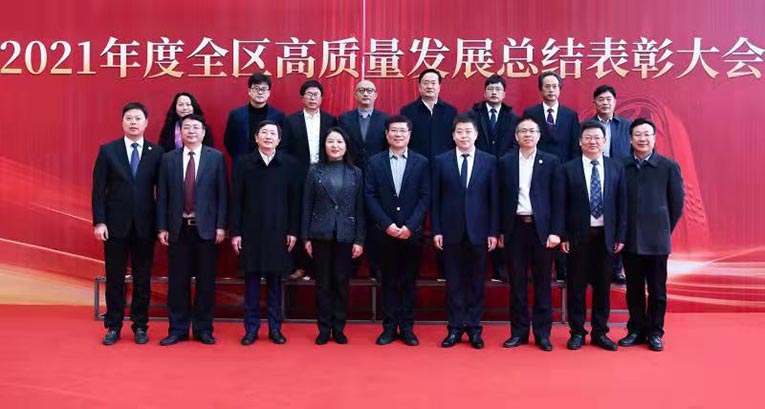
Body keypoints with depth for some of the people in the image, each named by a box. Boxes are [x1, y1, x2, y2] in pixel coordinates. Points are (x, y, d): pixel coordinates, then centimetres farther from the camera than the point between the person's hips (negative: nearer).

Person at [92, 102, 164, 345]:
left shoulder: (156, 153, 3)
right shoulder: (108, 151, 3)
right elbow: (99, 189, 1)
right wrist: (99, 222, -6)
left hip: (145, 225, 0)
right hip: (115, 224, 0)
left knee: (142, 279, 7)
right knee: (115, 279, 7)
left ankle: (140, 326, 19)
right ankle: (113, 327, 19)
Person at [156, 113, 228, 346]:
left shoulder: (216, 158, 2)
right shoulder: (168, 159, 7)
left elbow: (222, 194, 0)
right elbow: (162, 196, 6)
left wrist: (221, 226, -6)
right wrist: (162, 228, 1)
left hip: (206, 228, -1)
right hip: (178, 228, 1)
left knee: (206, 281, 5)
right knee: (177, 281, 6)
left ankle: (203, 329, 17)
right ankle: (178, 329, 18)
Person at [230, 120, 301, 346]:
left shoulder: (289, 164, 2)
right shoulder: (244, 164, 2)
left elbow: (294, 199, 2)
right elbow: (236, 200, 1)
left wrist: (293, 231, -1)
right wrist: (235, 232, -3)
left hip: (279, 231, 0)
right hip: (251, 231, 0)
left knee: (275, 281, 8)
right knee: (251, 281, 5)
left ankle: (275, 328, 17)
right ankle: (251, 328, 15)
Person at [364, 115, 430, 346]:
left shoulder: (421, 163, 3)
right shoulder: (375, 162, 4)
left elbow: (425, 197, -2)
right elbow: (370, 196, -1)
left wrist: (409, 226, -12)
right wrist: (387, 224, -11)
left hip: (412, 232, 0)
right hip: (385, 232, 0)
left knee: (409, 281, 7)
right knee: (389, 281, 7)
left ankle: (407, 327, 16)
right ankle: (389, 327, 15)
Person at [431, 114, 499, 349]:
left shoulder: (489, 161, 2)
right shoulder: (441, 161, 3)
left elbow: (494, 199, 1)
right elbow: (435, 198, 3)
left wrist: (494, 232, -3)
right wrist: (436, 230, -3)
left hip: (478, 231, 0)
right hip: (451, 231, 0)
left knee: (476, 282, 7)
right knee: (454, 282, 7)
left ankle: (474, 329, 18)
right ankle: (455, 328, 17)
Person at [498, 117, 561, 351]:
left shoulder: (551, 162, 3)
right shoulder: (505, 162, 7)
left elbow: (557, 199, 0)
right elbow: (502, 199, 7)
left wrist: (555, 231, -7)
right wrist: (500, 231, 3)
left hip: (541, 227, -1)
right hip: (515, 227, 1)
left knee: (542, 282, 5)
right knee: (517, 282, 6)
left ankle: (542, 333, 14)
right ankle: (519, 331, 16)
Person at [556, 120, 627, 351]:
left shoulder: (616, 168, 6)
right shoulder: (567, 169, 0)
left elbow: (622, 204, 5)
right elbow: (561, 206, -1)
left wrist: (620, 236, 0)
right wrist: (563, 236, -6)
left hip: (606, 235, 2)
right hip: (578, 235, -2)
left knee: (603, 285, 9)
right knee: (576, 285, 5)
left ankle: (600, 332, 21)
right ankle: (577, 332, 17)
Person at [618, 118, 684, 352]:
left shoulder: (669, 166, -1)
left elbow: (677, 203, 3)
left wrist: (664, 231, 3)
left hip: (656, 240, -1)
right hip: (629, 239, 2)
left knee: (657, 289, 6)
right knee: (633, 288, 10)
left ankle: (655, 333, 19)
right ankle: (636, 330, 22)